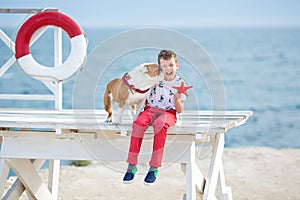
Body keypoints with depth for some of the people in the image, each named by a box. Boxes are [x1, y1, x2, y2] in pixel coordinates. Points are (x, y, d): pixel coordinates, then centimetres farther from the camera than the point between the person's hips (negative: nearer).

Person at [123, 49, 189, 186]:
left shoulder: (180, 83, 2)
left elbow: (180, 110, 1)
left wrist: (177, 99, -18)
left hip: (169, 113, -2)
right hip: (151, 109, 2)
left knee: (160, 123, -39)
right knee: (139, 123, -33)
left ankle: (154, 168, -39)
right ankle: (132, 165, -30)